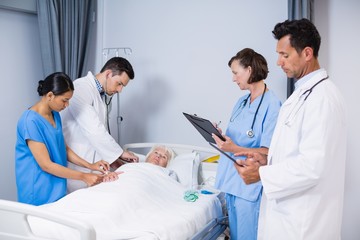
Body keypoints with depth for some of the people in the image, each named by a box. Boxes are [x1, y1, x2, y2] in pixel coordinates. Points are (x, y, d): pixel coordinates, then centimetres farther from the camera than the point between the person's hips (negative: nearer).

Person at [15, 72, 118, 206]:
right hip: (38, 192, -7)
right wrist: (83, 177, -17)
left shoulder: (55, 115, 6)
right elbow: (46, 165, -21)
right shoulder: (31, 121, -21)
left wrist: (90, 166, 1)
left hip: (56, 188, 8)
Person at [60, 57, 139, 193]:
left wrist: (115, 159, 7)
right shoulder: (80, 89, -16)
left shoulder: (105, 96, 12)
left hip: (93, 160, 8)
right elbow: (93, 130, -23)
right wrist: (119, 153, -16)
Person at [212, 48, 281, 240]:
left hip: (250, 185, -8)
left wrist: (234, 149, -27)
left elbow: (269, 152, -18)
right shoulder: (242, 102, 11)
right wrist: (221, 137, -2)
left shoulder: (272, 105, -15)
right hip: (231, 180, 8)